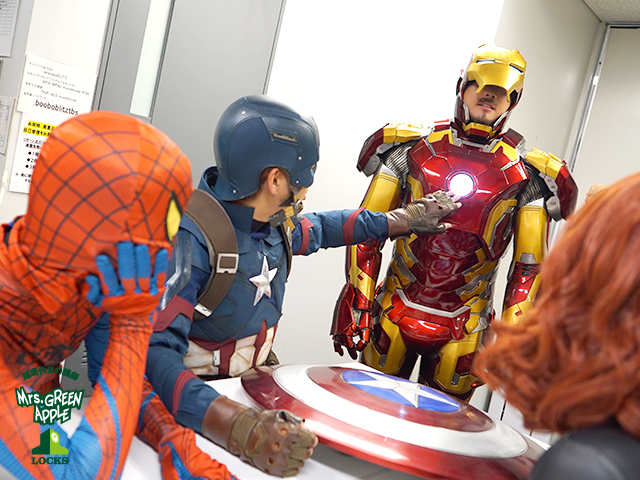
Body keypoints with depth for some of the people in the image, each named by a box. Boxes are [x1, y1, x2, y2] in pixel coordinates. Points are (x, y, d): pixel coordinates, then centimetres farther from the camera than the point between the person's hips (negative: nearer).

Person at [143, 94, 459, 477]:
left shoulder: (276, 222, -2)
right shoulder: (190, 237, -27)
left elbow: (318, 229, 21)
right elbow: (155, 352, -35)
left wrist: (402, 220, 23)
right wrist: (238, 427, -48)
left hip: (259, 373, 6)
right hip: (195, 391, -6)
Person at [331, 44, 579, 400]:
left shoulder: (526, 175, -2)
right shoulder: (412, 147, -1)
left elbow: (529, 266, 1)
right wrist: (356, 304, -5)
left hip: (464, 329, 0)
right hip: (394, 313, 1)